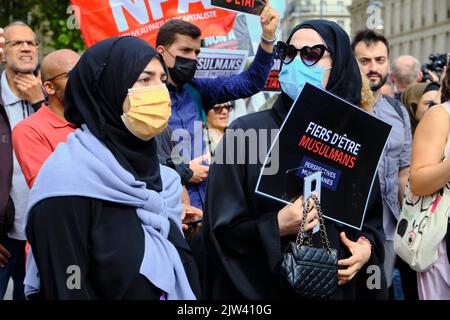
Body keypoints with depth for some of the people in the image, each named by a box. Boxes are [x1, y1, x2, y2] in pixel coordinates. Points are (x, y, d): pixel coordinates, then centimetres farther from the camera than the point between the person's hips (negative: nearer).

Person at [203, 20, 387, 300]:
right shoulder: (245, 132, -9)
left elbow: (373, 216, 12)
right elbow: (221, 229, -9)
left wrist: (367, 247, -8)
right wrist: (276, 228, -24)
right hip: (264, 286, -3)